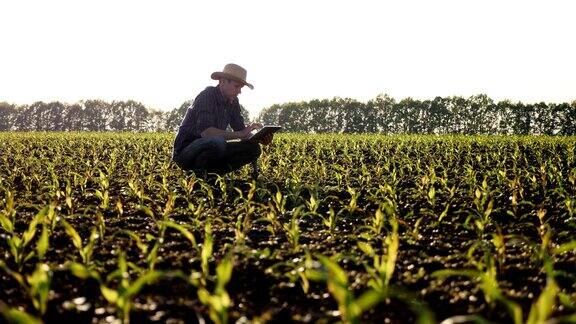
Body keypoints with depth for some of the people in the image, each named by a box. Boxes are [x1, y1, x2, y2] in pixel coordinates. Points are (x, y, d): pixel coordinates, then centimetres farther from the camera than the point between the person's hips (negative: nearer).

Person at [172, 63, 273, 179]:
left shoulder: (233, 102, 6)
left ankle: (213, 173, -3)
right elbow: (205, 132, -32)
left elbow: (240, 129, 5)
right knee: (217, 142, -38)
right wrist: (241, 134, -34)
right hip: (185, 151, -8)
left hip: (209, 150, 8)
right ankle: (197, 173, -13)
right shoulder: (208, 95, -19)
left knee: (253, 148, -4)